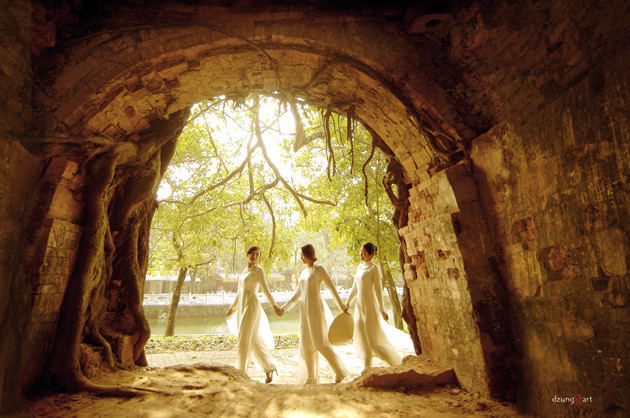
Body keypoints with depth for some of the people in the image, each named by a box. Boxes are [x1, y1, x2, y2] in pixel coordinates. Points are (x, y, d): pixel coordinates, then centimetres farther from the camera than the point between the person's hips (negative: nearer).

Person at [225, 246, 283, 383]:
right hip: (242, 308, 8)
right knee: (254, 342, 10)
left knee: (243, 340, -8)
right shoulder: (245, 270, 18)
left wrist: (274, 306, -12)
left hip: (251, 306, -8)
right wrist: (232, 308, 24)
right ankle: (270, 367, 19)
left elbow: (266, 290, -7)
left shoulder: (259, 270, -5)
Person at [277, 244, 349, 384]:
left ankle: (340, 372, 2)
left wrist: (342, 307, -9)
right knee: (306, 344, 7)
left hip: (316, 308, -7)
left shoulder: (320, 268, -5)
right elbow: (297, 295, 19)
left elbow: (332, 288, -7)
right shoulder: (304, 272, 17)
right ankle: (311, 378, 15)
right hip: (305, 310, 8)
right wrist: (284, 308, 14)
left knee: (321, 344, -11)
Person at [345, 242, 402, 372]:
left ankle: (397, 361, 14)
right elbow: (354, 288, 17)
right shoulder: (360, 268, 13)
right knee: (362, 336, 8)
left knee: (374, 338, -3)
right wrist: (347, 303, 12)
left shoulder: (374, 268, -9)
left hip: (370, 305, -7)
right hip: (360, 305, 7)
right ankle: (367, 366, 18)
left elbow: (378, 289, -13)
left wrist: (382, 309, -16)